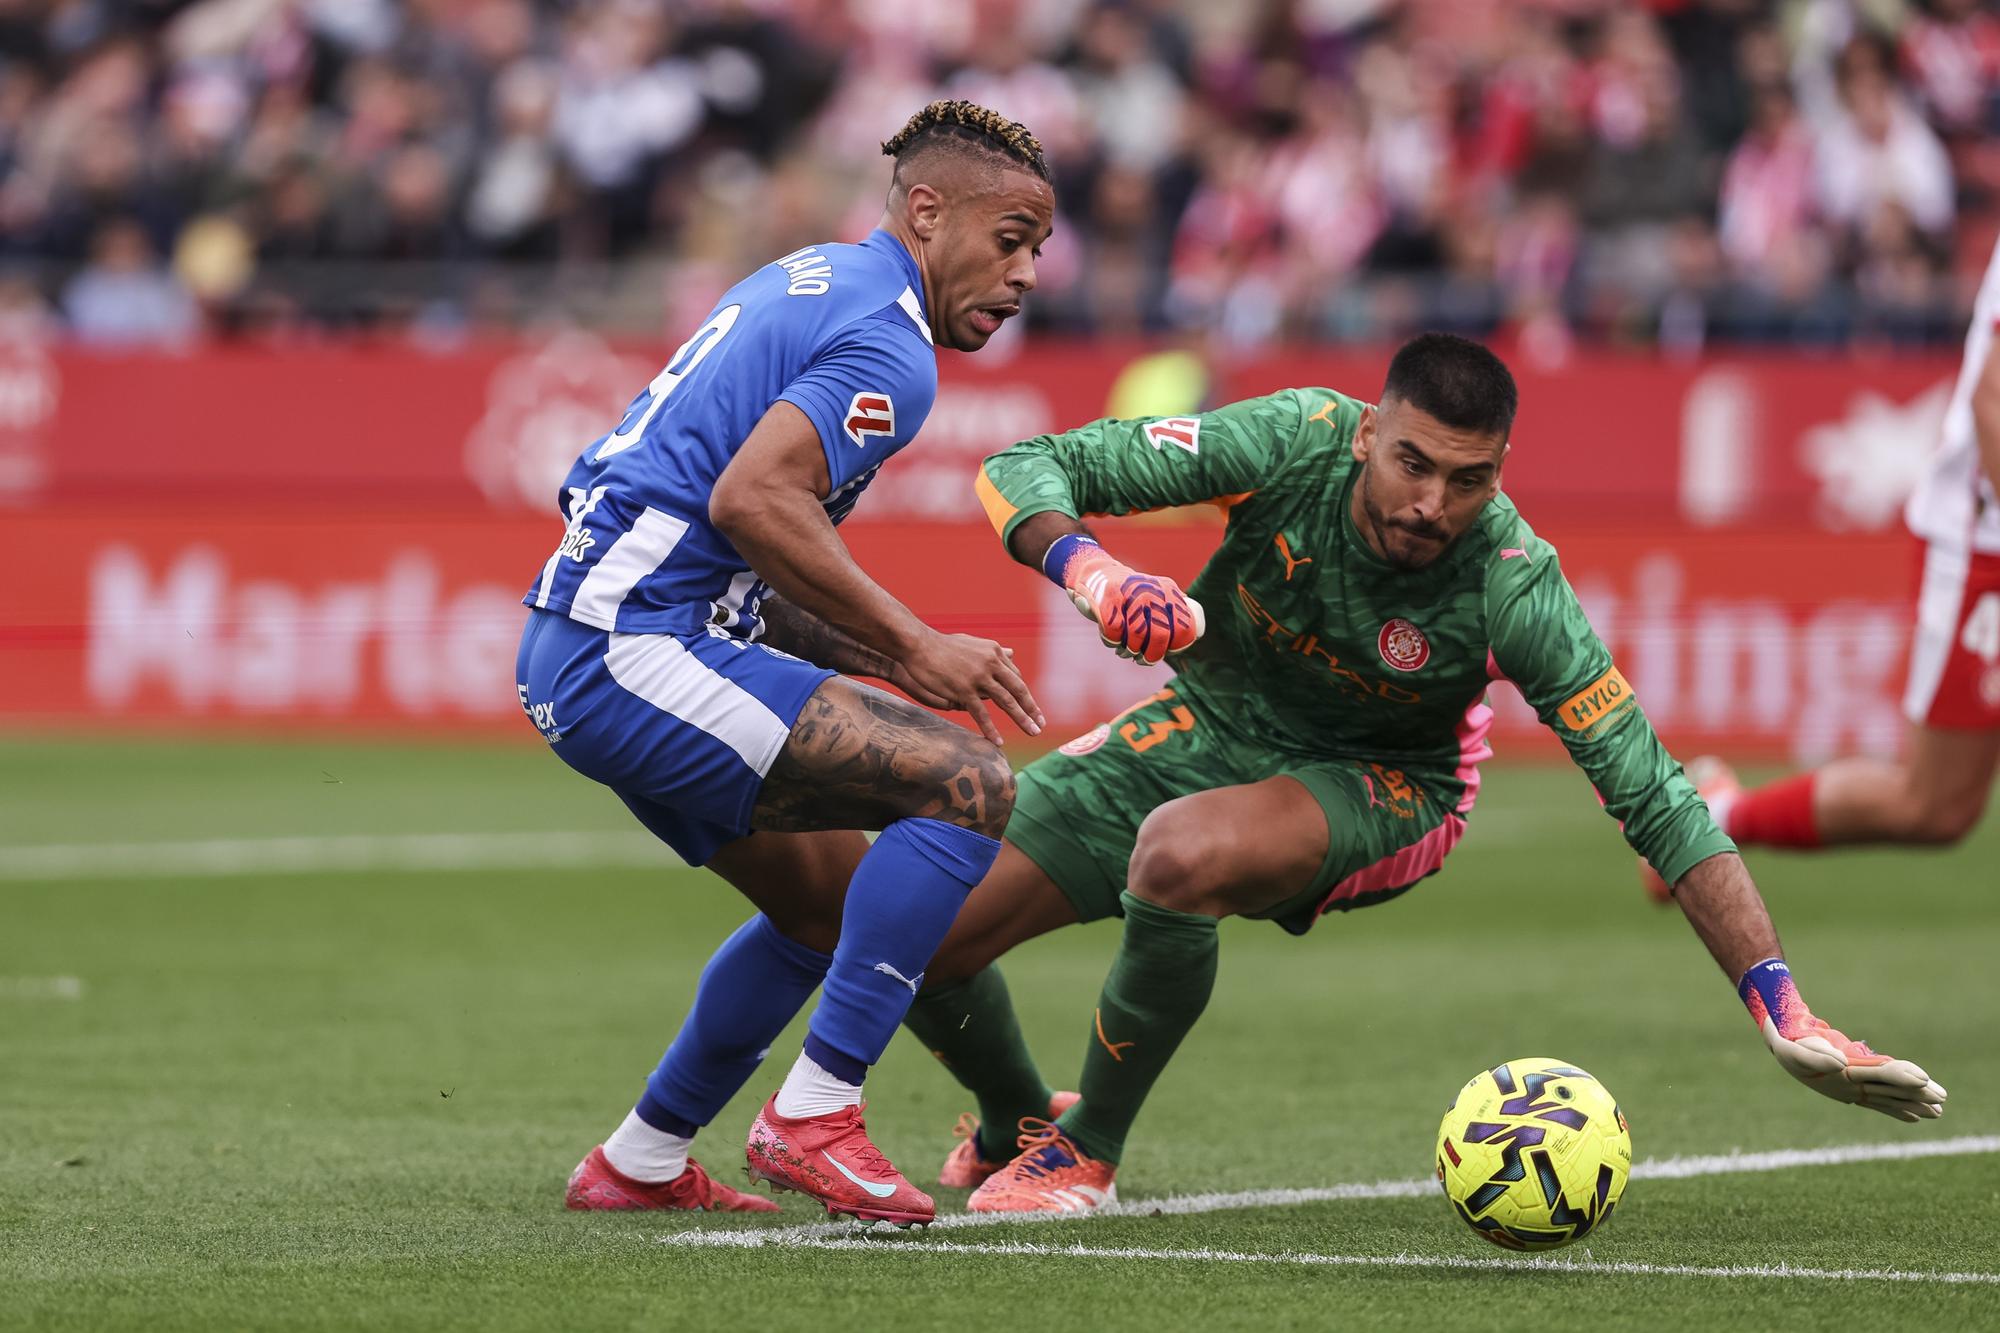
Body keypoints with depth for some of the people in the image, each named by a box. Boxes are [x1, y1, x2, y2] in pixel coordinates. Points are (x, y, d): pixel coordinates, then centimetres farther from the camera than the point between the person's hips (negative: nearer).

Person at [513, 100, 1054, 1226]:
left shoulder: (809, 284, 21)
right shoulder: (890, 345, -11)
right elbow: (750, 499, -25)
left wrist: (873, 654, 15)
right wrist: (911, 647, -18)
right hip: (637, 653, -11)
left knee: (836, 900, 22)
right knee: (968, 785, -16)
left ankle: (641, 1164, 28)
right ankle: (813, 1114, -14)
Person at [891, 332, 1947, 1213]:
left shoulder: (1514, 591, -30)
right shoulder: (1294, 442, -26)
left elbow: (1653, 798, -27)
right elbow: (1025, 470, -20)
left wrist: (1782, 1010, -36)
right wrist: (1090, 571, -43)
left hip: (1376, 789, -3)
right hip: (1206, 725, 3)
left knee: (1178, 855, -37)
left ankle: (1087, 1152, -12)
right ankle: (1015, 1127, 29)